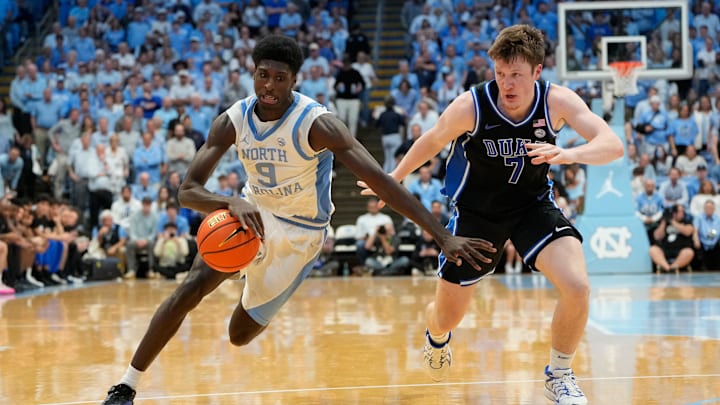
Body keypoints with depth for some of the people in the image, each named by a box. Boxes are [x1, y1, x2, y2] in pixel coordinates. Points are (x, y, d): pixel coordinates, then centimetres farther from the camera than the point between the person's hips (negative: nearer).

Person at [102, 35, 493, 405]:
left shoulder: (315, 124, -27)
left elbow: (382, 181, -33)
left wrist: (443, 236, -39)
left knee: (240, 334, 2)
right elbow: (188, 191, -19)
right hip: (250, 214, 3)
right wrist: (232, 203, -43)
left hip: (299, 232, -3)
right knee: (191, 286, -21)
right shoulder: (232, 121, -14)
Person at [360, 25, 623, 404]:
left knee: (577, 288, -24)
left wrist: (569, 154, -50)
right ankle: (437, 339, 51)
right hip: (476, 212, 0)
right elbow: (432, 141, -4)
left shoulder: (557, 101, -21)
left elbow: (612, 145, -29)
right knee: (447, 317, 8)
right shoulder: (471, 106, -24)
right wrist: (393, 180, 10)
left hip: (533, 205, 1)